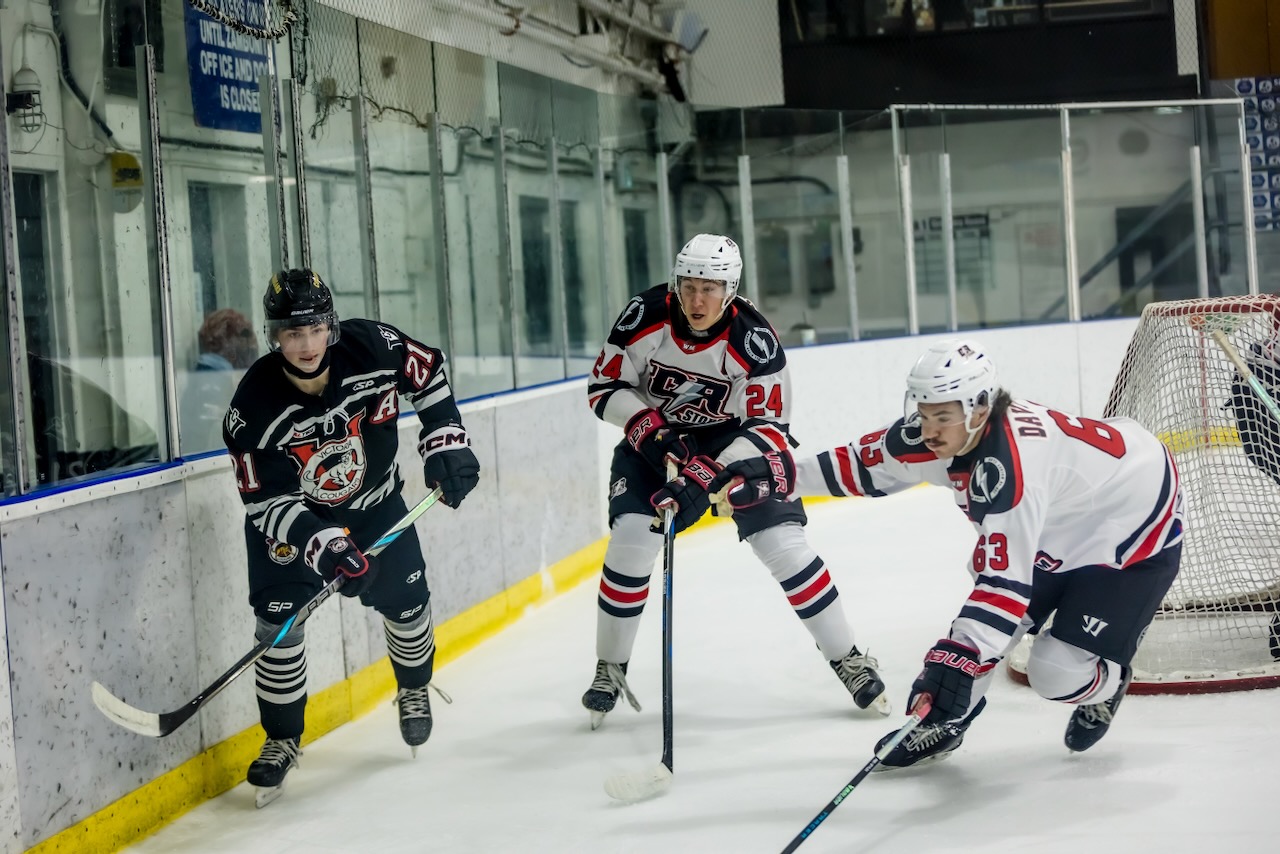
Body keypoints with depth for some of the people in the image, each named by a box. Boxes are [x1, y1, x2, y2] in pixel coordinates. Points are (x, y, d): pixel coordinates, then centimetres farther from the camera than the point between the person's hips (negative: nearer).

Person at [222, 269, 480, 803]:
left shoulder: (374, 348, -25)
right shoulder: (255, 406, -30)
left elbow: (428, 373, -3)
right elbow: (265, 501, -24)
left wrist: (445, 439, -10)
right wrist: (320, 542, -35)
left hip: (373, 503, 2)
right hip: (290, 517, -2)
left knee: (405, 600, 5)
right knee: (279, 620, -13)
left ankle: (414, 691, 37)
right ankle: (281, 739, 7)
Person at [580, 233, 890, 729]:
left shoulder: (754, 340, -25)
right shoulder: (645, 317, -20)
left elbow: (769, 426, -23)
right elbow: (603, 388, -11)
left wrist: (704, 477, -34)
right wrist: (648, 427, -28)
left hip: (733, 440, -1)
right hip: (655, 438, 1)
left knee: (781, 541, -13)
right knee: (632, 536, -16)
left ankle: (848, 659, 2)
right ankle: (610, 668, 2)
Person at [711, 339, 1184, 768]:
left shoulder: (1010, 464, -39)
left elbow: (1006, 576, -42)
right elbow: (867, 461, 1)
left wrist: (958, 660, -46)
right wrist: (782, 473, -6)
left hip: (1135, 526, -8)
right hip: (1057, 525, 9)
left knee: (1058, 672, -14)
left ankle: (1105, 685, 19)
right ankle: (946, 720, 21)